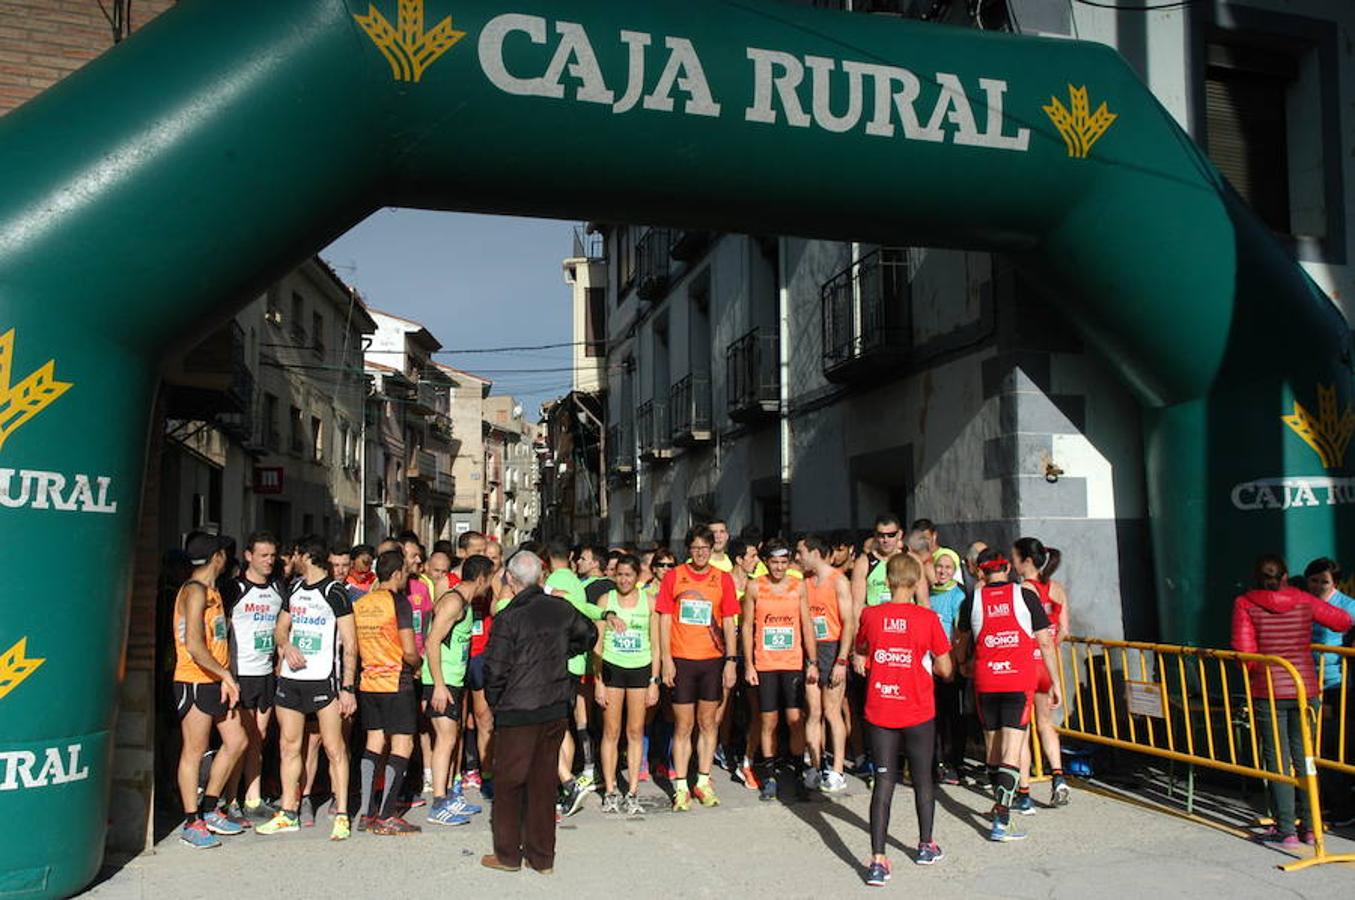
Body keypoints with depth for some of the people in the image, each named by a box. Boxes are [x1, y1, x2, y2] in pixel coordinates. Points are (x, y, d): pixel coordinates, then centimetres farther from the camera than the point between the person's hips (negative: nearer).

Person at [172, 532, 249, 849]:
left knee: (236, 741, 11)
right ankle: (191, 823, 12)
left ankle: (209, 810, 23)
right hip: (194, 682, -9)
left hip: (215, 682, 9)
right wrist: (226, 675, -16)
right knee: (194, 751, 1)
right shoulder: (194, 591, -15)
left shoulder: (211, 591, 15)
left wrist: (225, 678, 9)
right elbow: (194, 646, -23)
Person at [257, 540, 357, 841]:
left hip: (324, 679, -6)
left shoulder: (335, 593, -6)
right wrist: (287, 645, -3)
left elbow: (350, 644, -7)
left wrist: (348, 687, -13)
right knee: (289, 745, 10)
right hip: (290, 679, 7)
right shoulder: (294, 591, 14)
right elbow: (279, 630, 22)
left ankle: (342, 815, 2)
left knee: (334, 748, -4)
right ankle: (289, 813, 22)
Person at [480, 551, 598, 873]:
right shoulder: (561, 608, 0)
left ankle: (508, 854, 19)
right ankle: (542, 856, 21)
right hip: (556, 707, 5)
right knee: (544, 781, 13)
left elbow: (495, 668, -14)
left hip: (517, 712, -5)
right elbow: (589, 634, 18)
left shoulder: (508, 618, -16)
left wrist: (494, 701, 3)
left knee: (509, 781, 11)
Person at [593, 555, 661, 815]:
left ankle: (633, 792, 11)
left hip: (641, 669, 1)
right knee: (611, 732, 2)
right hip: (612, 668, -1)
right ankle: (610, 791, 11)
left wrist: (654, 681, 1)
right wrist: (598, 681, -4)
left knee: (636, 732, 3)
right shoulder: (606, 600, 2)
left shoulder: (649, 602, 3)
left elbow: (655, 645, 5)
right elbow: (598, 644, 2)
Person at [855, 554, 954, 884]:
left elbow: (861, 653, 10)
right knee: (923, 778, 18)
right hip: (918, 712, -1)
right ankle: (926, 846, 35)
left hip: (879, 711, 1)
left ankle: (878, 860, -3)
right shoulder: (928, 618, -11)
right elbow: (945, 670, -6)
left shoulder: (870, 615, -6)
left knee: (883, 782, 4)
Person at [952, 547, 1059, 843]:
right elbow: (1045, 642, 1)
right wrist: (1054, 681, 9)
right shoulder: (1025, 595, 0)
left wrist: (960, 662, 39)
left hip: (985, 682, 2)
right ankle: (1001, 821, -11)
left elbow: (962, 644, 19)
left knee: (993, 748, 16)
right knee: (1012, 751, -4)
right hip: (1020, 681, -2)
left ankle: (1001, 804, 31)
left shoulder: (973, 600, 4)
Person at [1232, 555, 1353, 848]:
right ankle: (1310, 827, 21)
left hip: (1268, 691, -3)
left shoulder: (1245, 604, -5)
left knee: (1277, 760, 3)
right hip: (1305, 689, 3)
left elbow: (1244, 651, -11)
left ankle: (1286, 832, 6)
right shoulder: (1304, 601, 2)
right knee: (1305, 757, 14)